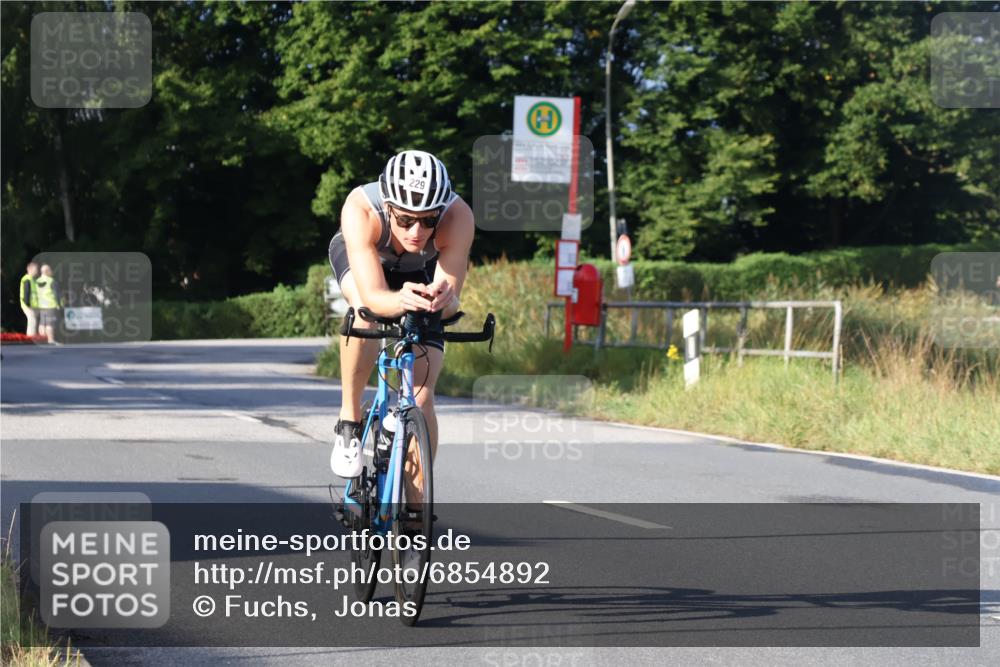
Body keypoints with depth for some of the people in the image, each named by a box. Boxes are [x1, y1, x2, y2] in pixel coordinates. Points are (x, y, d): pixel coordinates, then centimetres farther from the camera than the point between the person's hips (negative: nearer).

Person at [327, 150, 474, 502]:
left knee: (421, 398, -11)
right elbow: (373, 296, -47)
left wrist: (442, 299, -62)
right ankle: (349, 420, -16)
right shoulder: (361, 209, -42)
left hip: (422, 272, 1)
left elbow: (452, 301, -39)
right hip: (357, 254, -1)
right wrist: (401, 301, -68)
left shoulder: (458, 216, -39)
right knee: (363, 311, -38)